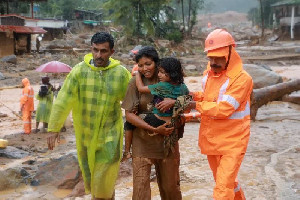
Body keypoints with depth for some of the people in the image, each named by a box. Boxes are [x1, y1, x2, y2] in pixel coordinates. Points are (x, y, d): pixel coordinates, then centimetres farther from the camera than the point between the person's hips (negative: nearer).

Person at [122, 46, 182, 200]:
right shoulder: (136, 82, -4)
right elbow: (129, 114, -8)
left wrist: (174, 101, -20)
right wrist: (155, 129, -17)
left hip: (168, 139, 2)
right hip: (143, 141, -2)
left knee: (170, 186, 13)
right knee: (140, 187, -3)